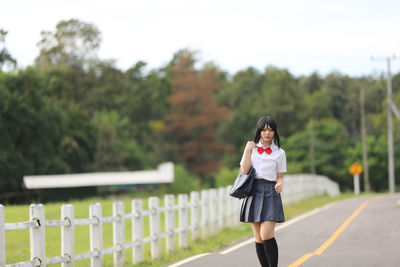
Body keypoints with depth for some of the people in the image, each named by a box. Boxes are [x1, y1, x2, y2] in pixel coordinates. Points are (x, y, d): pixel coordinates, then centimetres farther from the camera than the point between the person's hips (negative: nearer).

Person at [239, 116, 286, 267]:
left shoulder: (279, 153, 9)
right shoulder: (252, 148, 11)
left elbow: (280, 177, 11)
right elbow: (245, 170, -1)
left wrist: (279, 185, -10)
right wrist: (248, 150, -3)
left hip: (270, 193, -2)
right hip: (254, 192, 2)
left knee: (266, 235, -16)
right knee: (258, 238, 2)